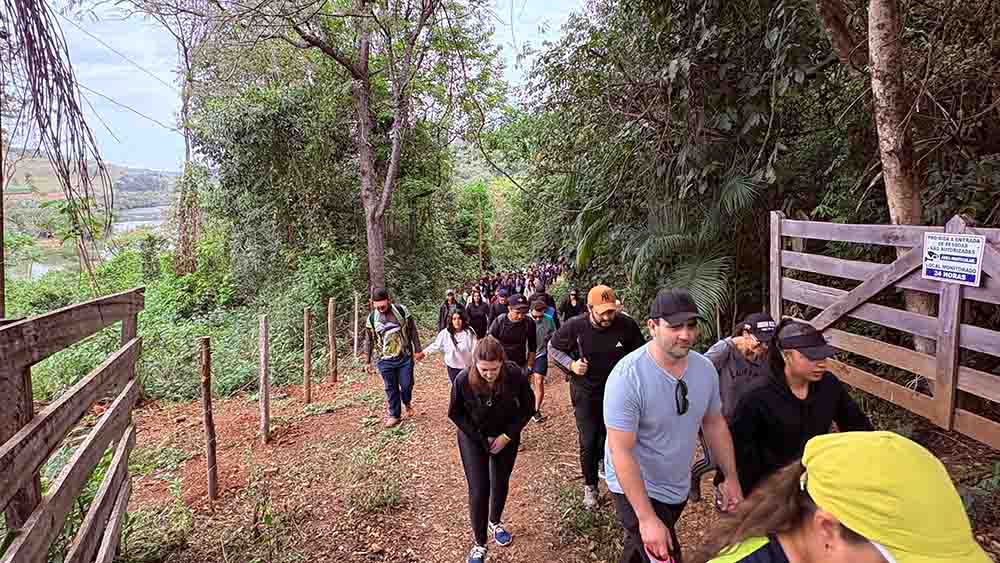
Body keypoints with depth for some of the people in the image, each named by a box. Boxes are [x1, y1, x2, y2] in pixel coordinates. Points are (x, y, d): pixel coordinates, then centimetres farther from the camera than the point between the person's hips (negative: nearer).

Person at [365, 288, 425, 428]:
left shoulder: (401, 310, -7)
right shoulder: (372, 318, -2)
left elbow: (412, 331, 0)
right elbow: (370, 341, 8)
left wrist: (417, 350, -1)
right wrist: (368, 361, 9)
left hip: (405, 357, -1)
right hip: (385, 360, 1)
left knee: (407, 384, 4)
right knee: (391, 389, 8)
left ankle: (407, 403, 36)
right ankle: (394, 415, 24)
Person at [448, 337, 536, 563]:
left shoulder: (515, 376, -28)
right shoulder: (463, 380, -29)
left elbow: (527, 407, -10)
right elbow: (455, 414, -12)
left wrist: (507, 436, -15)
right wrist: (482, 438, -13)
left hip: (506, 436, 2)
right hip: (473, 437, -1)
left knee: (501, 483, 17)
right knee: (479, 490, -5)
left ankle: (496, 522, 46)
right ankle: (479, 544, 16)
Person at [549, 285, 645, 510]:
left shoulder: (627, 326, -16)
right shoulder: (575, 326, -18)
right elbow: (553, 348, -2)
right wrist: (571, 364, -17)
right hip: (585, 393, -1)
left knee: (610, 438, 17)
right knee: (588, 443, 3)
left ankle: (603, 462, 51)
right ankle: (590, 486, 25)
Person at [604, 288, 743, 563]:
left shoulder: (705, 368, -9)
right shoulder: (627, 376, -29)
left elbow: (715, 424, 7)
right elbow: (621, 452, -28)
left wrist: (731, 477, 10)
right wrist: (647, 519, -29)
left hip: (679, 488, 6)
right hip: (637, 488, -6)